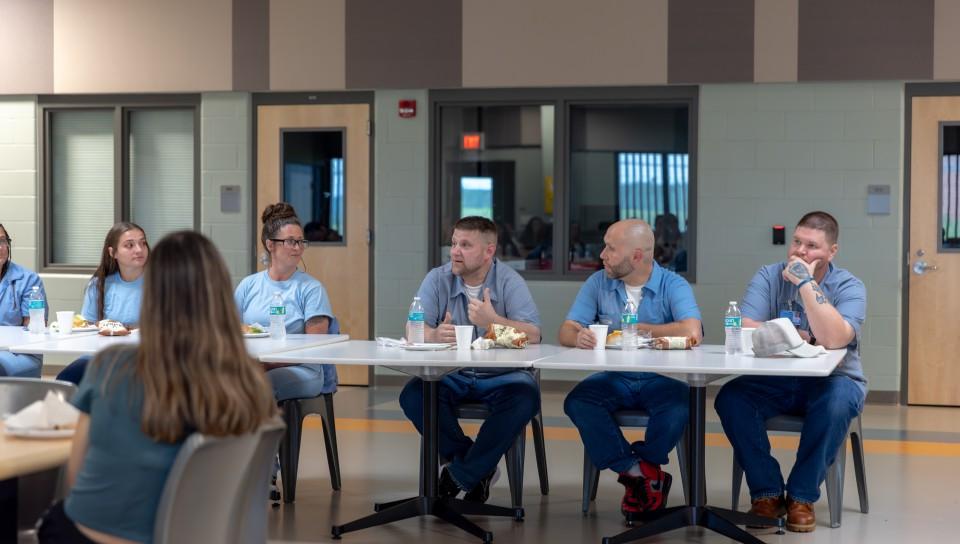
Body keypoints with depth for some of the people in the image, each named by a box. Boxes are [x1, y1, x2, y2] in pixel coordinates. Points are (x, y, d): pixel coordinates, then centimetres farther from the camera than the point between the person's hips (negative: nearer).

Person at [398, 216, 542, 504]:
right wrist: (434, 335, -34)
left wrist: (493, 321, -35)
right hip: (450, 375, 2)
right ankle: (478, 468, -10)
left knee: (525, 398, -32)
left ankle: (459, 475, -18)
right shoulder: (438, 278, 1)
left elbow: (533, 335, -17)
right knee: (412, 395, -25)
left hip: (500, 375, -2)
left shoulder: (509, 281, -6)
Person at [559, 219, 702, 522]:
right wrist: (578, 337, -25)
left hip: (660, 379, -3)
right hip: (614, 379, 3)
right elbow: (567, 332, 1)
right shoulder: (598, 283, 6)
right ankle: (644, 474, -21)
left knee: (678, 404, -35)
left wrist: (638, 329, -13)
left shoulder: (673, 286, -5)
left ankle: (635, 473, -9)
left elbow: (692, 333, -23)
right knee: (577, 402, -27)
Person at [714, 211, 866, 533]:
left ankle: (802, 497, -18)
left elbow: (833, 339, -26)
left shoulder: (849, 288, -6)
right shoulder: (768, 277, 0)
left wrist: (806, 283, -24)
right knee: (730, 398, -26)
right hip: (774, 383, 2)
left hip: (830, 381, -2)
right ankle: (767, 492, -12)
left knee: (837, 401, -36)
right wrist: (801, 338, -17)